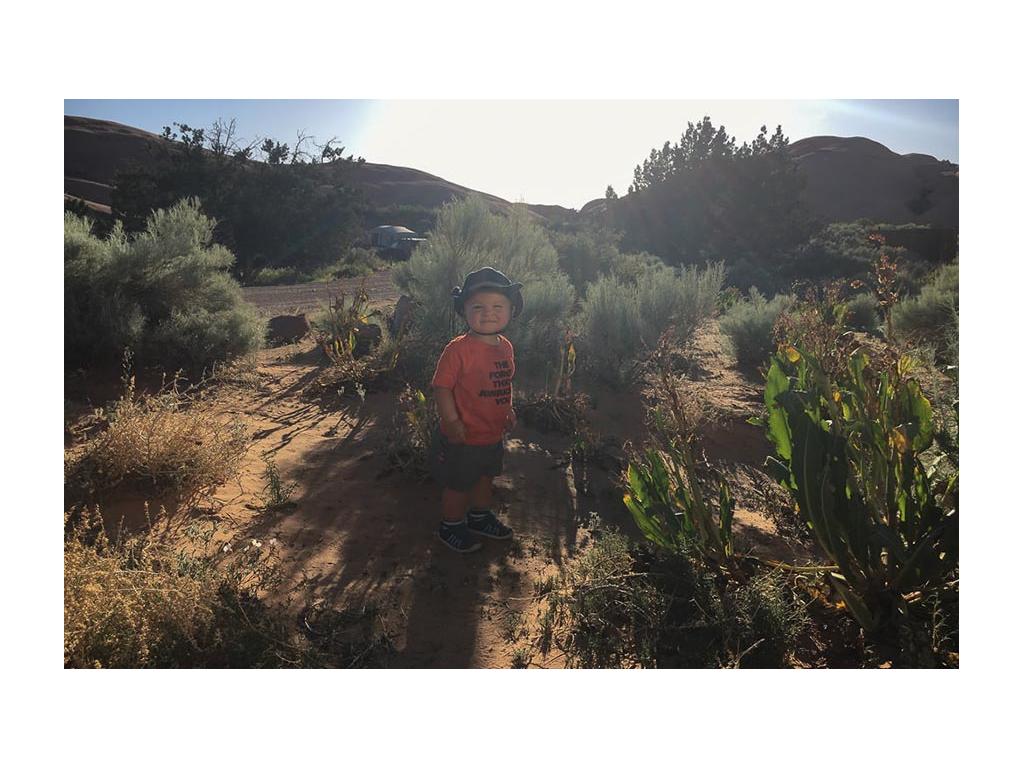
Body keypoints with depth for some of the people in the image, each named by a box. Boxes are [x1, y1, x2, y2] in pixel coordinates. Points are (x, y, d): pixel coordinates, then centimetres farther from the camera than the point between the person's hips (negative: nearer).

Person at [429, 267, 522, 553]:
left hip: (493, 435, 7)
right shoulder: (458, 349, -24)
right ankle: (450, 527, 37)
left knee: (485, 478, 27)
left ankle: (480, 517, 51)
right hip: (463, 439, -7)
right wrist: (451, 421, -26)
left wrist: (507, 411, 9)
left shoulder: (506, 347, 0)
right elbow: (441, 387, -22)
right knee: (458, 485, 13)